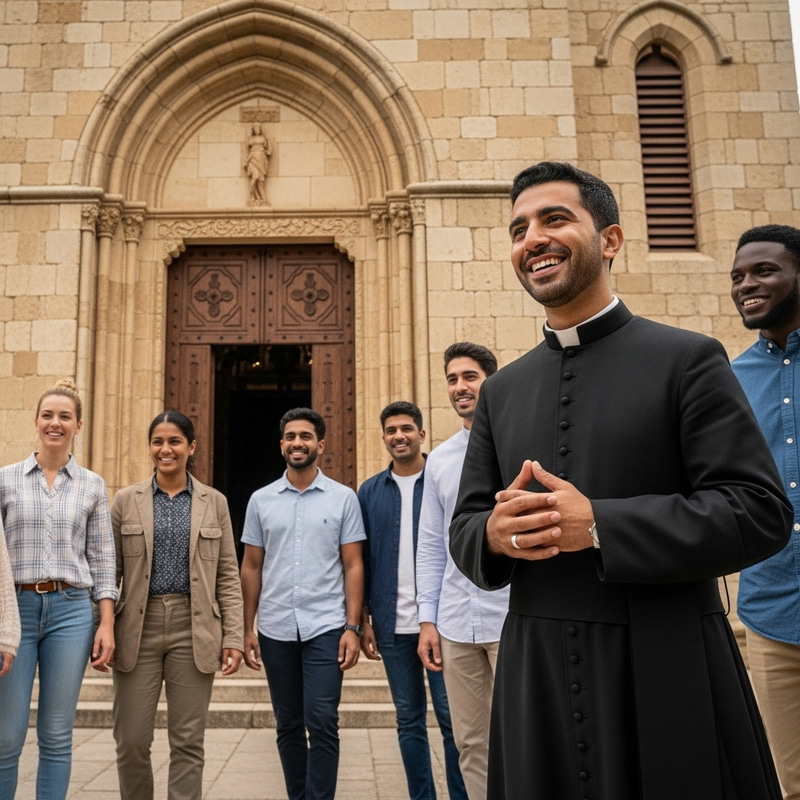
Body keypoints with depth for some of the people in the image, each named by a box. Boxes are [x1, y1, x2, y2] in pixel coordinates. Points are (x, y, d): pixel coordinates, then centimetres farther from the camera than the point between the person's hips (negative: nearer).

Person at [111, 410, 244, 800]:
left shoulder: (214, 502, 4)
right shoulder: (127, 500, 5)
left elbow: (228, 576, 4)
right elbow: (110, 572, 5)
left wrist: (233, 637, -2)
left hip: (194, 630, 0)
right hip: (138, 628, 1)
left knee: (187, 742, 5)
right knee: (131, 741, 6)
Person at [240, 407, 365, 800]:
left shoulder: (343, 498, 0)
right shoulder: (261, 500, 6)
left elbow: (353, 566, 0)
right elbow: (251, 568, 9)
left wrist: (352, 627, -7)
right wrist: (247, 629, 5)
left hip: (325, 628, -2)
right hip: (275, 631, 3)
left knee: (322, 723, -6)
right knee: (288, 726, 13)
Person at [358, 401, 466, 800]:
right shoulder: (369, 491, 7)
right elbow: (362, 559, 8)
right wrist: (364, 619, 3)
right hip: (392, 624, 3)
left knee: (452, 718, 4)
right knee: (409, 720, 13)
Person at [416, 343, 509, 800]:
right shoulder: (439, 459, 10)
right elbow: (431, 546, 12)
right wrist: (428, 619, 8)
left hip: (514, 620, -4)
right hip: (455, 625, 4)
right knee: (470, 744, 13)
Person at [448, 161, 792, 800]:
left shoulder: (688, 359, -4)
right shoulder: (501, 390, 9)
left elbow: (761, 510, -11)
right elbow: (464, 526, 11)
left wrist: (598, 524, -20)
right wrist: (495, 533, -13)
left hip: (667, 676, -3)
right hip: (536, 680, 4)